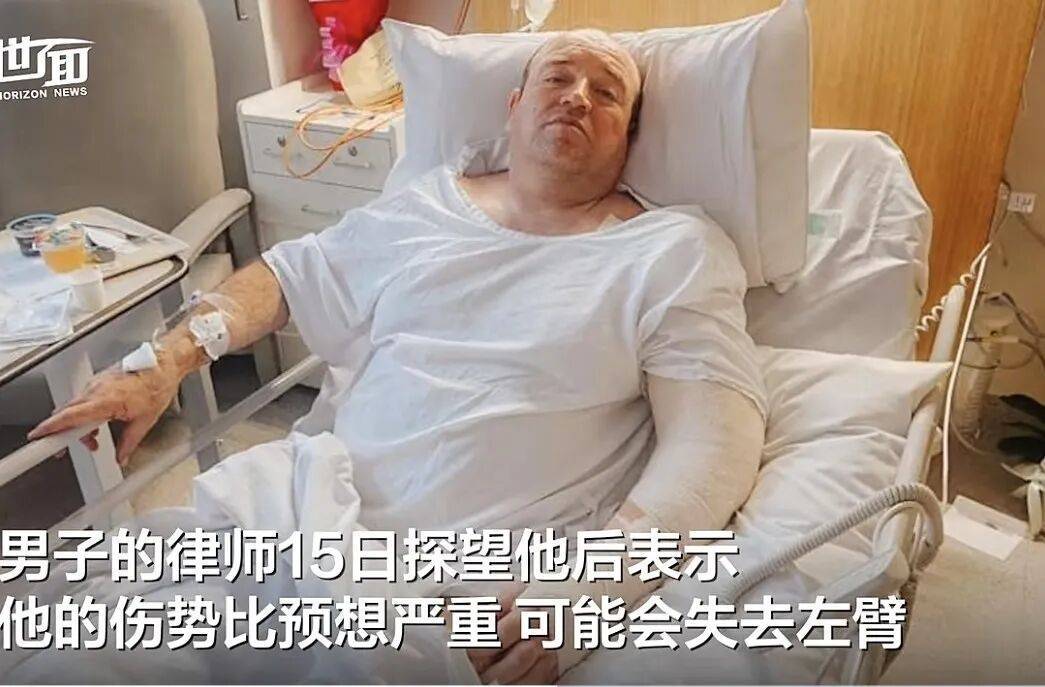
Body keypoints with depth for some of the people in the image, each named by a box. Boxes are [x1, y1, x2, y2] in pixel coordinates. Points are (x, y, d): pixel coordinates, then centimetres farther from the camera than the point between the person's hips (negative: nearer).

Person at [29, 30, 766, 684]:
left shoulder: (677, 252, 0)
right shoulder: (425, 206, 14)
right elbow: (285, 276, 23)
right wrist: (163, 362, 7)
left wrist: (595, 580, -25)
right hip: (320, 518, 4)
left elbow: (717, 435, -10)